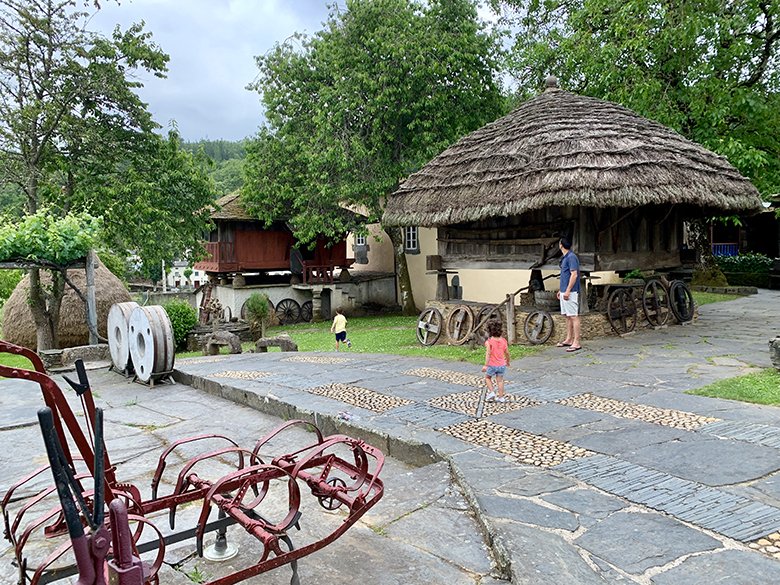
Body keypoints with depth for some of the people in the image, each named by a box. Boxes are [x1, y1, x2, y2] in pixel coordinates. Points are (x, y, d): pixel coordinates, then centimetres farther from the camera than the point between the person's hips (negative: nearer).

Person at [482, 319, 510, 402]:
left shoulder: (489, 342, -16)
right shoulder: (503, 340, -2)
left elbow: (488, 354, -23)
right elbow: (507, 353, 5)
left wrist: (485, 365, -24)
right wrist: (508, 361, 22)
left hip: (492, 365, -4)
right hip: (502, 365, 4)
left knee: (487, 377, 20)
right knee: (500, 380, 13)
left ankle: (491, 392, 8)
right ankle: (501, 397, 16)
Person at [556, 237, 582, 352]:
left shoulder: (571, 257, -14)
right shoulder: (565, 257, 16)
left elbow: (574, 275, -20)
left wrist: (568, 290, -22)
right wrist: (561, 290, 23)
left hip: (571, 292, -10)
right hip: (564, 292, 10)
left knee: (574, 316, -8)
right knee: (568, 316, 14)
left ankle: (576, 343, -7)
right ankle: (569, 339, 21)